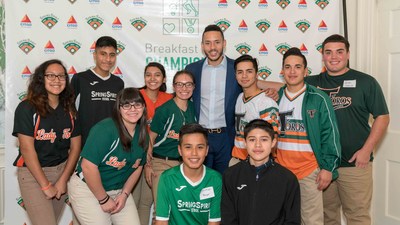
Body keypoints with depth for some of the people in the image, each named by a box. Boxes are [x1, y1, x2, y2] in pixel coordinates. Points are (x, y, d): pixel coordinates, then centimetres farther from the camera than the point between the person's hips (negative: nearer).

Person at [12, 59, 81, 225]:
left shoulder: (69, 109, 4)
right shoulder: (27, 108, -10)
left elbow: (75, 146, 3)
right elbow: (27, 149, -14)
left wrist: (63, 180, -6)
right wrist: (46, 185, -14)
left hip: (63, 170, 5)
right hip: (33, 173, -4)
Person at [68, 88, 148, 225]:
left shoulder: (143, 135, -2)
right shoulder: (105, 129, -23)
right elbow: (88, 166, -25)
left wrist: (124, 194, -2)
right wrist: (104, 199, -18)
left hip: (118, 190, 6)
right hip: (87, 188, -6)